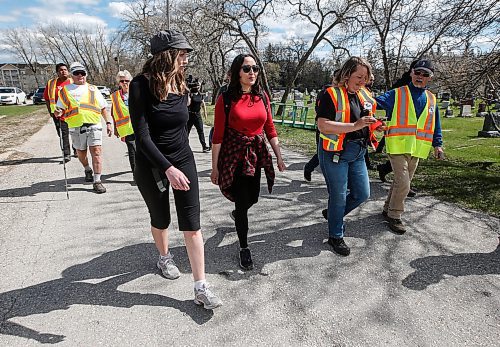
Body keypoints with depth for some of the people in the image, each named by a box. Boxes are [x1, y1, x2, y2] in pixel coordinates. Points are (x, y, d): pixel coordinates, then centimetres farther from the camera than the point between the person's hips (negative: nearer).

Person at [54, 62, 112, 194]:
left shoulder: (93, 89, 16)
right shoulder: (65, 90, 12)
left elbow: (103, 108, 15)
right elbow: (60, 109, 10)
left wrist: (108, 122, 6)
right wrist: (58, 113, -14)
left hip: (94, 125, -1)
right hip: (76, 127, 1)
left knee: (96, 152, -11)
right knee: (81, 153, 13)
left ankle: (97, 181, -7)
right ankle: (88, 170, 42)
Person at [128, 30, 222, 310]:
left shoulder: (181, 86, 1)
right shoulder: (142, 85, -15)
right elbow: (142, 135, -23)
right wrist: (167, 168, -32)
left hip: (183, 161, 4)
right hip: (151, 166, -3)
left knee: (192, 225, -1)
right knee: (161, 219, 17)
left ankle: (201, 288, 8)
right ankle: (165, 257, 48)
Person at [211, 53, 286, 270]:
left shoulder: (262, 96, 4)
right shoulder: (226, 99, -10)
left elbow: (270, 129, 8)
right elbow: (218, 135, -9)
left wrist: (279, 156, 6)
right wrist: (215, 167, -9)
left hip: (256, 154, 5)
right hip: (234, 155, -5)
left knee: (253, 197, 16)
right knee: (242, 201, 0)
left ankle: (237, 214, 54)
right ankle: (244, 248, 21)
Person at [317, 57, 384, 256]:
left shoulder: (364, 95, 11)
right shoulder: (331, 95, -12)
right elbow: (323, 126, -23)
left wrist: (374, 124, 1)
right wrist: (355, 126, -27)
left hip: (358, 153, 8)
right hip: (336, 153, -7)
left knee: (362, 194, 12)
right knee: (339, 196, 3)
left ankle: (333, 214, 38)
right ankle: (335, 237, 24)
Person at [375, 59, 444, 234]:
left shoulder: (431, 100, 14)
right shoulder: (397, 94, -1)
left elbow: (436, 125, 19)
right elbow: (377, 102, -15)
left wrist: (437, 144, 12)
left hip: (417, 150, 6)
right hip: (397, 146, -6)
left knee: (401, 182, 14)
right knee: (403, 183, -10)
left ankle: (388, 209, 30)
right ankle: (394, 216, 7)